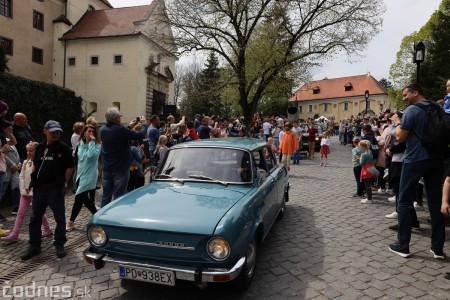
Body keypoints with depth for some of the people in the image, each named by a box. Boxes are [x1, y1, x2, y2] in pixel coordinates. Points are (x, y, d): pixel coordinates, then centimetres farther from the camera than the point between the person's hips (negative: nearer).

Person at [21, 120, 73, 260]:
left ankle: (59, 244, 19)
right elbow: (35, 165, 19)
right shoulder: (40, 147, 10)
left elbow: (69, 167, -5)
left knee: (59, 218, 5)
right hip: (39, 188, 5)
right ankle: (34, 246, 25)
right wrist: (33, 182, 11)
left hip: (55, 189, -5)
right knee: (35, 218, 11)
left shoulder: (64, 148, -5)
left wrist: (64, 184, -9)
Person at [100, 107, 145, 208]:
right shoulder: (121, 130, -19)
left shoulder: (102, 129, 2)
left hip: (106, 168, 6)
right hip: (120, 169, -6)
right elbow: (141, 135, -16)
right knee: (118, 197, 1)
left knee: (106, 196, 15)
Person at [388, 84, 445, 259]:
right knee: (436, 201, 10)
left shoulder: (411, 110, -10)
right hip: (436, 158, 7)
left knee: (404, 201, 3)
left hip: (415, 159, -6)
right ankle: (438, 248, 15)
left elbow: (400, 138, -12)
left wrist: (397, 124, 5)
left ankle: (403, 246, 7)